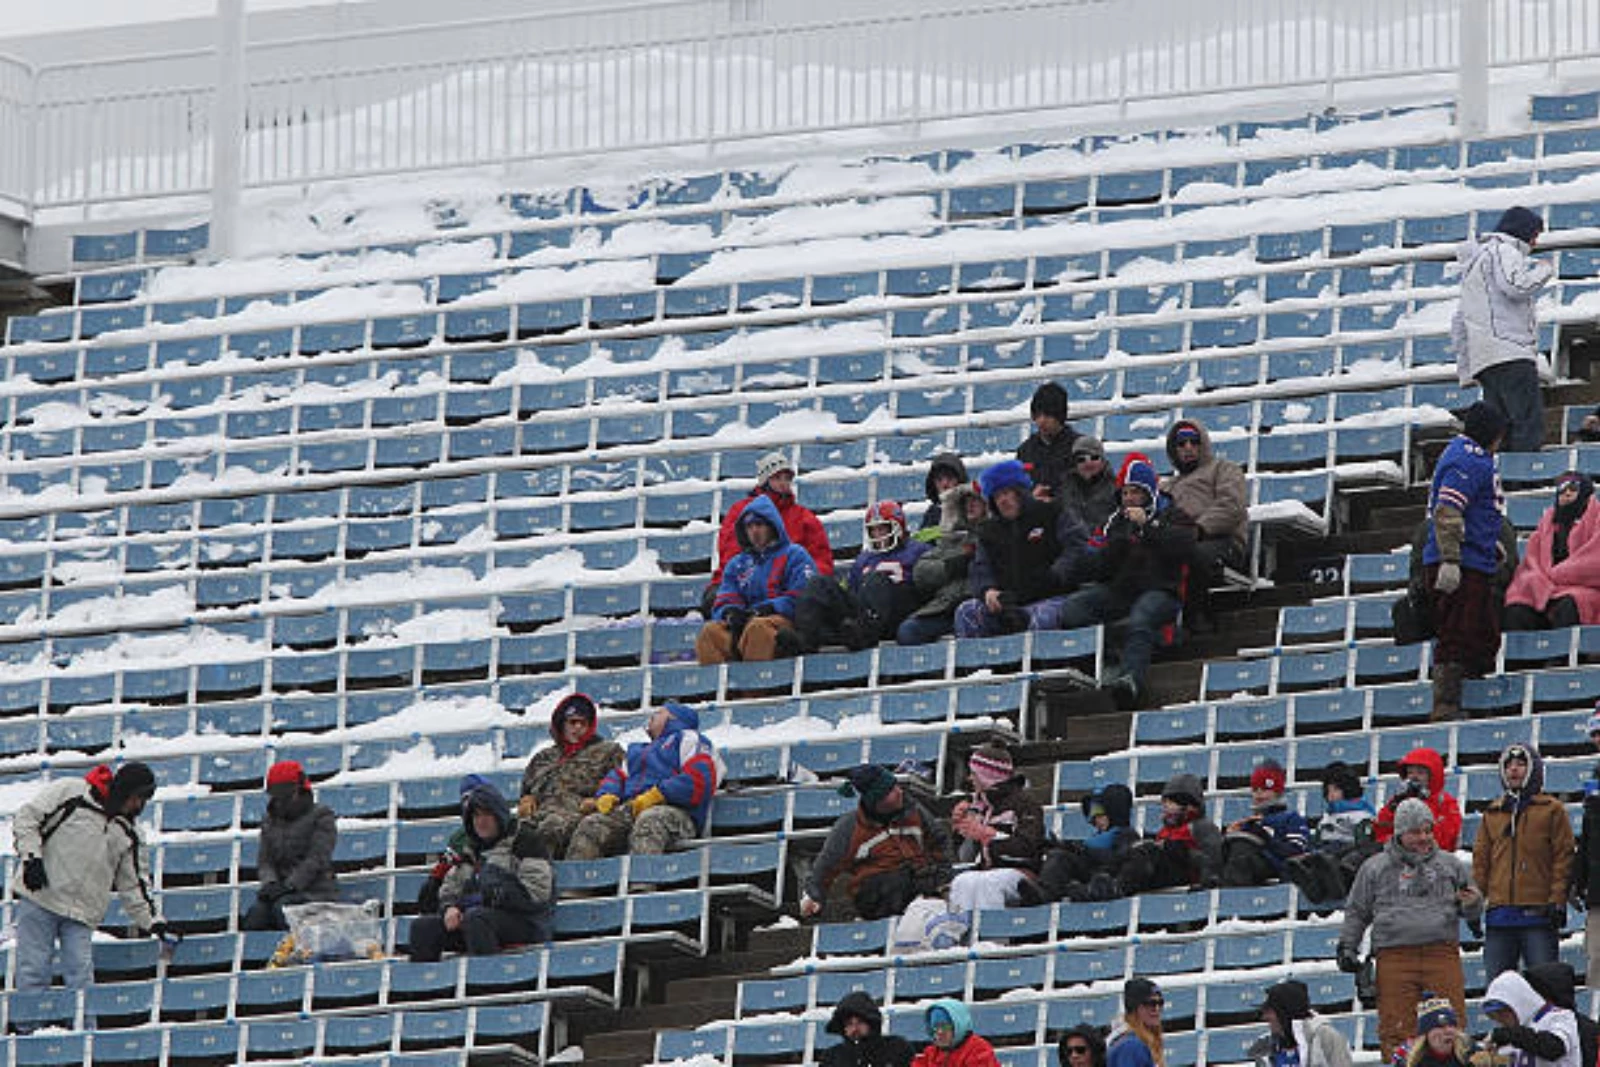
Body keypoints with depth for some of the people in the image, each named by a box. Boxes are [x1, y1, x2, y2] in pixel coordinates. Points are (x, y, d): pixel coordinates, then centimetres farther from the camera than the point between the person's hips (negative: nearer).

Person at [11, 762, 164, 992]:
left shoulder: (127, 834, 13)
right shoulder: (70, 793, -1)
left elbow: (133, 883, 17)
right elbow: (27, 817, -2)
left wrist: (151, 919, 8)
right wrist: (31, 857, -14)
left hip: (81, 914, 4)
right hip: (40, 896, -4)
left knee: (80, 974, -9)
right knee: (33, 968, -7)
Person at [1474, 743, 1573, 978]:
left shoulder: (1551, 810, 5)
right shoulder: (1492, 813, 18)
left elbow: (1564, 857, 0)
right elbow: (1480, 859, 16)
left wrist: (1557, 901, -9)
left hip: (1538, 914, -4)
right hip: (1499, 914, 4)